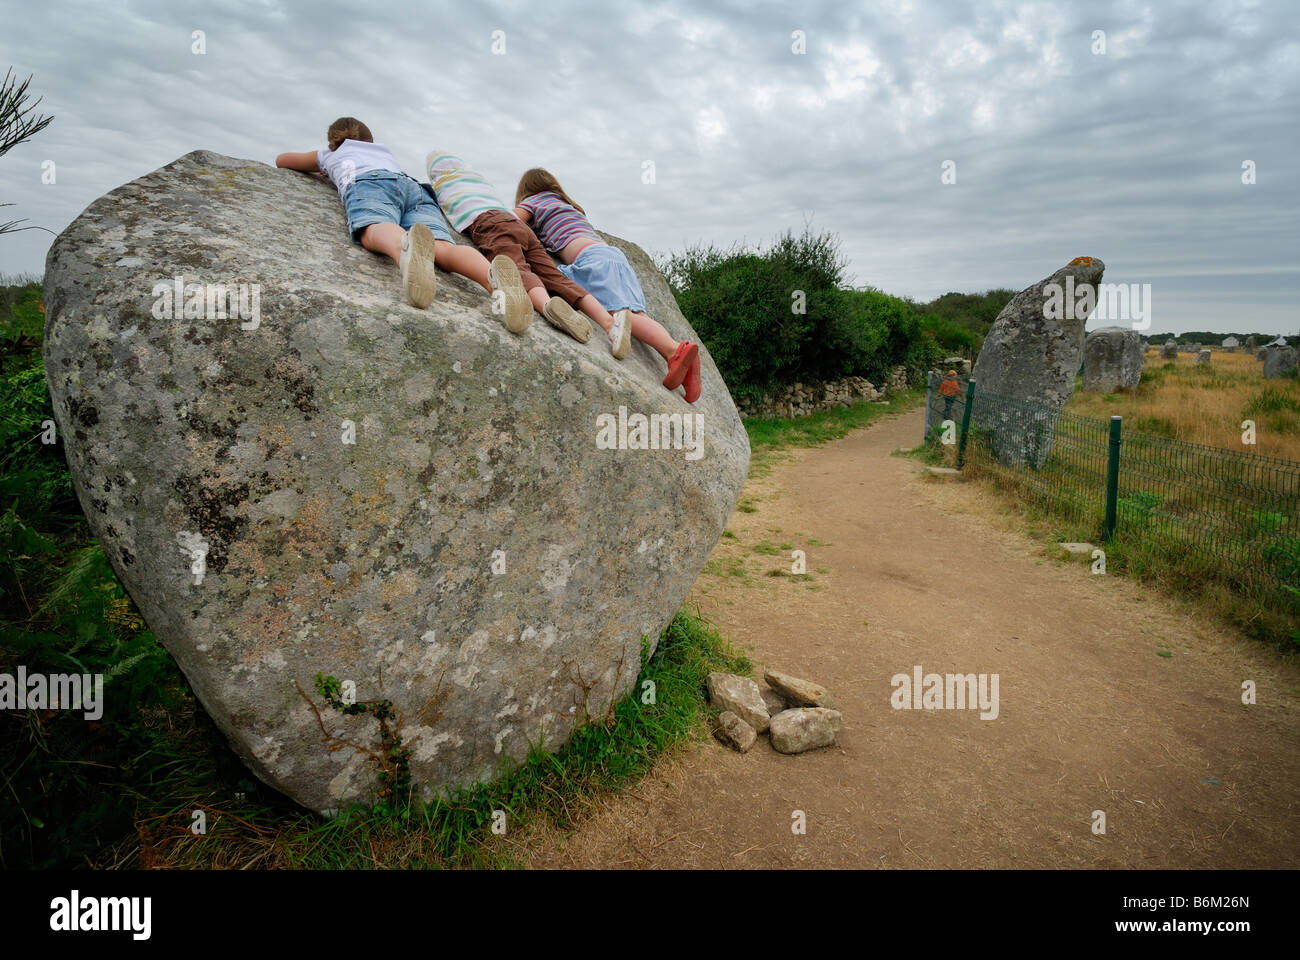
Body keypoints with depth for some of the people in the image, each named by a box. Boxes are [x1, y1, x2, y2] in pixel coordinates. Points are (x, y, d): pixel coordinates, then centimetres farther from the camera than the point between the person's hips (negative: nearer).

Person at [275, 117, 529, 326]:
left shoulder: (329, 155, 40)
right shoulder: (385, 151, 48)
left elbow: (281, 160, 55)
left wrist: (317, 170, 72)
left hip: (369, 183, -2)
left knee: (376, 232, -35)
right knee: (443, 248, -25)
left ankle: (409, 244, -74)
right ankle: (494, 277, -60)